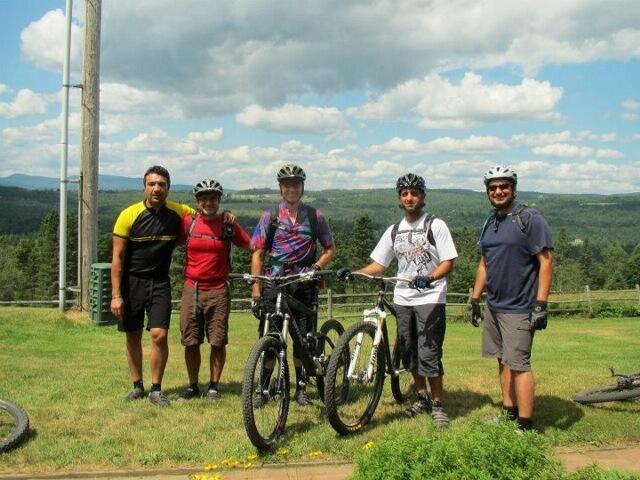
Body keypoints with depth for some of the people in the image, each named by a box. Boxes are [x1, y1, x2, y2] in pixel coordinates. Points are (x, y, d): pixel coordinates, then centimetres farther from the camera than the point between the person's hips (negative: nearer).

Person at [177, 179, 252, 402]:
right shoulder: (188, 222, 2)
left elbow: (252, 247, 4)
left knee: (218, 342, 1)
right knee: (191, 342, 5)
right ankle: (193, 386, 20)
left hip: (218, 290, -1)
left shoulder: (228, 225, 0)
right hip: (192, 289, 1)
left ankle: (213, 386, 15)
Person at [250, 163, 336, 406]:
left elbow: (330, 249, 12)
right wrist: (256, 293, -7)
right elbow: (257, 254, -1)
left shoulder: (315, 216, 5)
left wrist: (315, 268, -8)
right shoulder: (269, 217, 2)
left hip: (304, 284, 1)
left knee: (303, 339, 3)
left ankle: (301, 388, 17)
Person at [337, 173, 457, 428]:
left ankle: (437, 404, 3)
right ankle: (422, 398, 28)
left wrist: (430, 278, -27)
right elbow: (379, 264, 11)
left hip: (429, 298, -5)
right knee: (408, 352, 11)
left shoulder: (435, 225, -4)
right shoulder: (394, 231, 11)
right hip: (403, 299, 5)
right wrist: (353, 273, -5)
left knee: (429, 353, -10)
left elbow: (448, 261, -9)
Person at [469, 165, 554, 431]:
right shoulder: (490, 223, 13)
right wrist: (475, 299, 17)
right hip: (494, 306, 8)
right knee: (503, 361, 13)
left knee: (518, 364, -7)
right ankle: (508, 413, 24)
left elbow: (546, 262, -14)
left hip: (518, 309, -8)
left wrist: (540, 304, -19)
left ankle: (524, 426, 0)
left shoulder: (530, 219, -10)